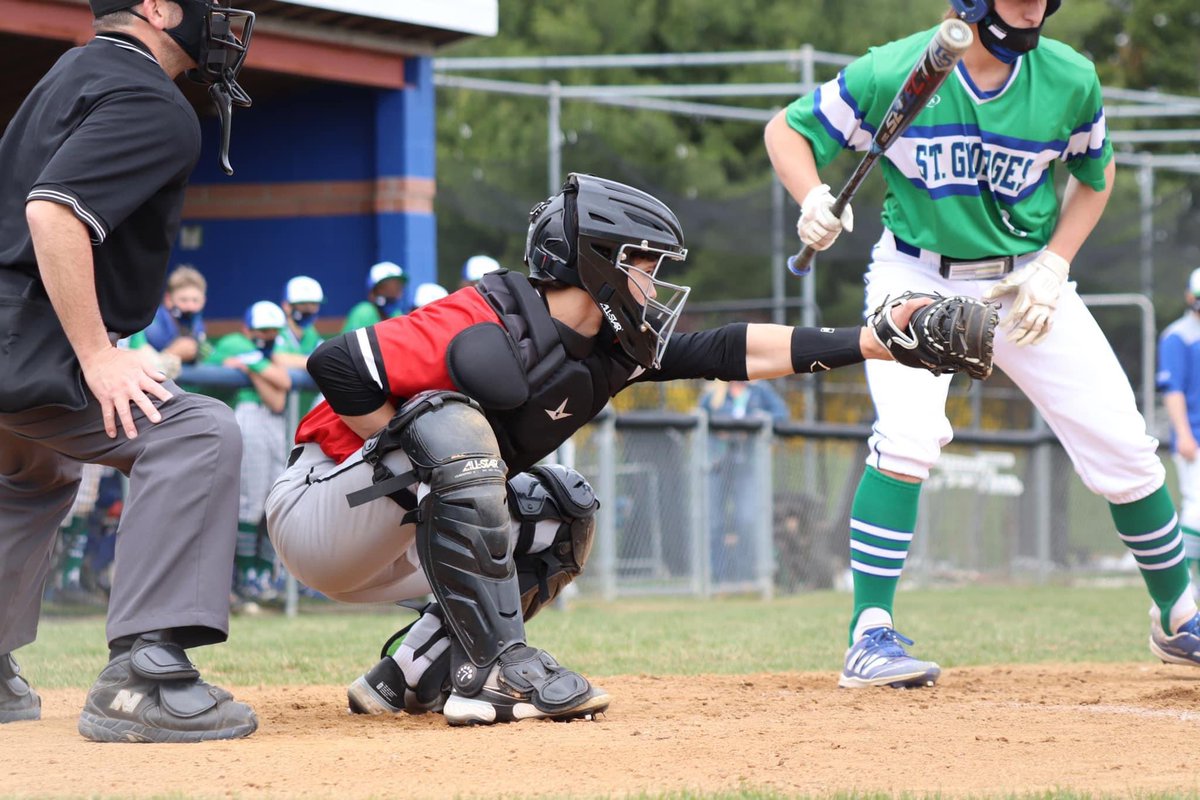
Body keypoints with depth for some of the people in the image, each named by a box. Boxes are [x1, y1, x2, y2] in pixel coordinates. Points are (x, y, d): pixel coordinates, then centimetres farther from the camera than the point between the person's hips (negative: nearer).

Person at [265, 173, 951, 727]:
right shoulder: (487, 340, -27)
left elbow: (738, 353, -1)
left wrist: (872, 342, -5)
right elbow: (336, 365, -30)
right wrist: (430, 462, -23)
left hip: (397, 538, 9)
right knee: (451, 421, -30)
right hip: (317, 511, -9)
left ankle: (411, 678, 5)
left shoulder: (609, 351, 1)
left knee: (562, 512, 5)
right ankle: (494, 668, -27)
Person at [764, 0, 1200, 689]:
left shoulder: (1071, 80, -12)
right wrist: (815, 200, -28)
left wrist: (1053, 268, -6)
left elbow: (1095, 175, 6)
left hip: (1028, 283, 3)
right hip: (917, 277, -3)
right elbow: (787, 130, -8)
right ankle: (871, 636, -20)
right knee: (909, 435, -26)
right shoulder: (895, 73, -19)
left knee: (1123, 450, 1)